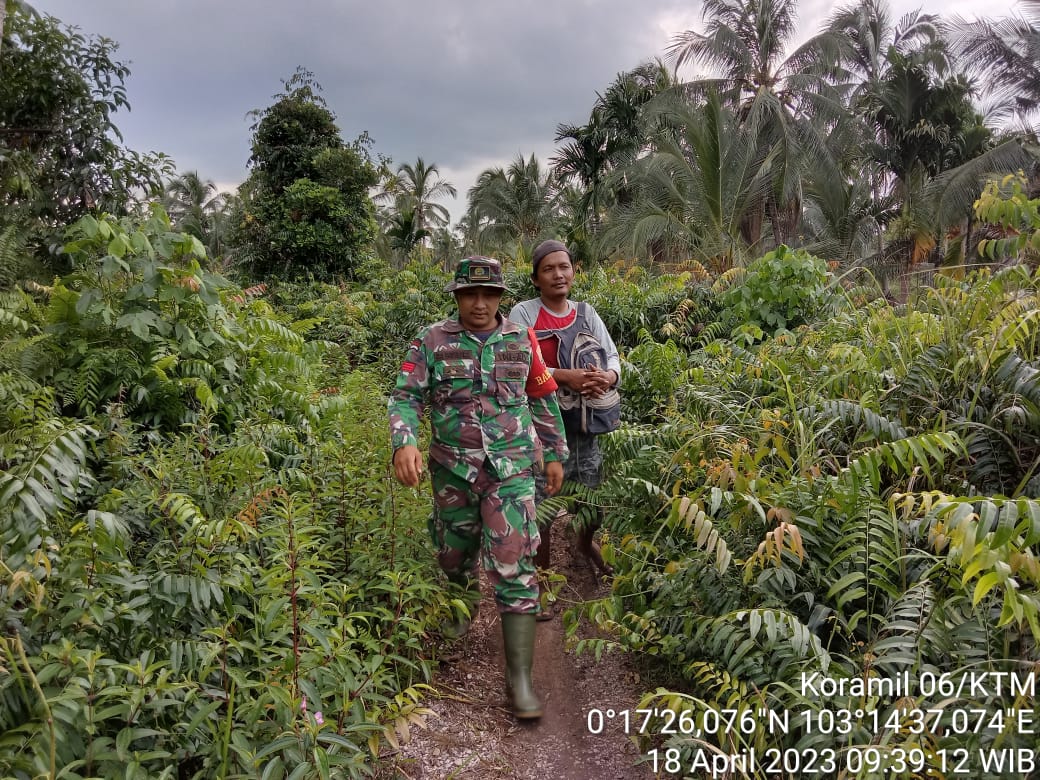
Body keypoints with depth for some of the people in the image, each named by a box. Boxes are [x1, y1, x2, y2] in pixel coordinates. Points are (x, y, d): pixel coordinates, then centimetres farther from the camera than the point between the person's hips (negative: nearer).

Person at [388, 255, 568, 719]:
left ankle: (519, 676, -3)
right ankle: (465, 603, 54)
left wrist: (555, 455, 12)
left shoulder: (522, 341, 2)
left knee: (514, 568, -9)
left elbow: (543, 400, 11)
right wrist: (405, 443, -26)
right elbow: (406, 396, -8)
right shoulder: (432, 341, -2)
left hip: (511, 469, -1)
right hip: (453, 469, 1)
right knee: (454, 554, 18)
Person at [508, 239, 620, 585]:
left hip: (584, 419, 5)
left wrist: (609, 376, -17)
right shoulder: (523, 314, -6)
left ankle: (586, 543, 47)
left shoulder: (586, 313, 8)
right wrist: (565, 376, -27)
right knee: (540, 501, -1)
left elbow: (612, 356, 7)